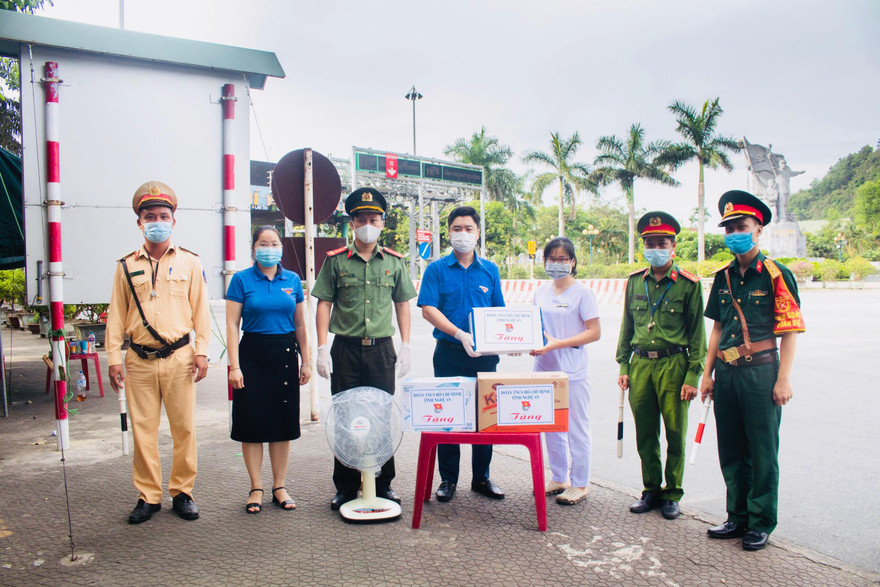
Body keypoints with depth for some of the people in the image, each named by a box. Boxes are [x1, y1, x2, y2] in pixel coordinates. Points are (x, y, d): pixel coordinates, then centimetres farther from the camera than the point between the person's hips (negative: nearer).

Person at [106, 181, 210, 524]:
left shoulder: (189, 262, 6)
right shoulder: (127, 266, 9)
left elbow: (200, 310, 5)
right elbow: (117, 315, 9)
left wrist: (201, 352, -3)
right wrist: (114, 358, 3)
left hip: (179, 359, -1)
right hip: (139, 361, 1)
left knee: (184, 427, 3)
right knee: (143, 429, 5)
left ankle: (182, 492, 17)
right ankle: (148, 496, 18)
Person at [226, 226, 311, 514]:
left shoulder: (292, 280, 7)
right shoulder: (242, 280, -1)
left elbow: (300, 324, 11)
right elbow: (232, 325, -4)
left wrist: (305, 361, 8)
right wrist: (234, 366, -11)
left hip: (285, 355, 3)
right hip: (253, 355, -2)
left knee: (284, 423, 7)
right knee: (252, 423, 2)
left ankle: (279, 487, 20)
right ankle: (256, 488, 17)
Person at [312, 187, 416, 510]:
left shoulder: (393, 262, 7)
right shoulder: (336, 260, 2)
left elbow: (403, 304, 12)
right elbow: (323, 304, 1)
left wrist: (405, 347, 5)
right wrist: (322, 349, -6)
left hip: (382, 349, 1)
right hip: (345, 349, -1)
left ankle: (383, 483, 21)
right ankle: (346, 486, 17)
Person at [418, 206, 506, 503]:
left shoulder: (490, 270, 10)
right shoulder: (437, 270, 1)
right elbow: (428, 309, -9)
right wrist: (459, 334, -22)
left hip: (484, 353, 2)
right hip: (449, 353, -2)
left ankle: (481, 478, 22)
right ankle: (448, 479, 18)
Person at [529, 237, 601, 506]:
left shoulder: (582, 293, -7)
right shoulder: (541, 292, 10)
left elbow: (594, 332, -12)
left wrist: (558, 344, -20)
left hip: (572, 372, -6)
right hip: (544, 369, 6)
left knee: (576, 428, 3)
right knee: (551, 427, 13)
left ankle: (579, 484, 15)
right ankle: (558, 478, 27)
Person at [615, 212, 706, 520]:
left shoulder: (688, 284, -2)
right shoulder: (634, 281, 10)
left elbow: (697, 334, -2)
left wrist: (692, 376, -9)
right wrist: (623, 366, 9)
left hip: (674, 365, -3)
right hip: (640, 365, 4)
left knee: (675, 434, 4)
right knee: (645, 434, 9)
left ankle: (672, 494, 19)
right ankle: (651, 490, 24)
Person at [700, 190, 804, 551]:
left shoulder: (775, 275, -6)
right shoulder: (723, 277, 10)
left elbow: (789, 331, -7)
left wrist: (783, 379, -12)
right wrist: (708, 373, 13)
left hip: (761, 372, -6)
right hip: (726, 373, 6)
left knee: (762, 452, 4)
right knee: (731, 450, 13)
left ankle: (761, 524, 18)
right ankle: (738, 517, 27)